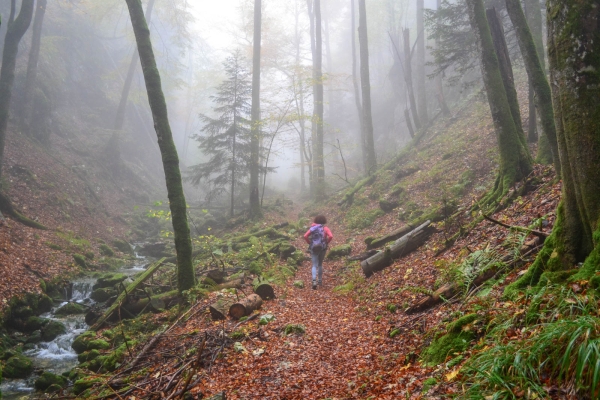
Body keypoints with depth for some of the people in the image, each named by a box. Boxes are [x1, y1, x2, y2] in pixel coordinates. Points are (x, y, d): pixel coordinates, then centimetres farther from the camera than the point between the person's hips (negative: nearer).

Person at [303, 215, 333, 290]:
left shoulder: (312, 228, 3)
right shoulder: (325, 228, -1)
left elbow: (305, 236, -9)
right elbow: (331, 236, -17)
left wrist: (310, 243, 2)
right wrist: (326, 243, -2)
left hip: (314, 248, 0)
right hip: (322, 248, 0)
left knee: (314, 265, 1)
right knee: (320, 264, 20)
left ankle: (314, 281, -20)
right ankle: (320, 281, 26)